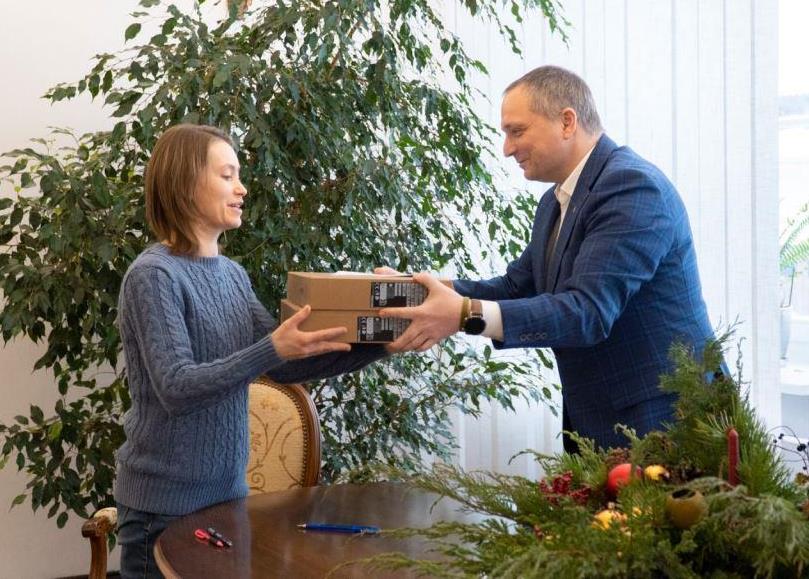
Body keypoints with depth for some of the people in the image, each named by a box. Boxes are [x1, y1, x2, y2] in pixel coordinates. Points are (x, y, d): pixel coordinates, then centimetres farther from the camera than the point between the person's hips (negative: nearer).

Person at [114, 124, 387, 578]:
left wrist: (376, 345, -5)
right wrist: (272, 348, -32)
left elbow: (284, 366, 5)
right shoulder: (153, 275, -16)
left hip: (227, 490, 7)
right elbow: (175, 387, -24)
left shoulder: (233, 274, 7)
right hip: (165, 504, -7)